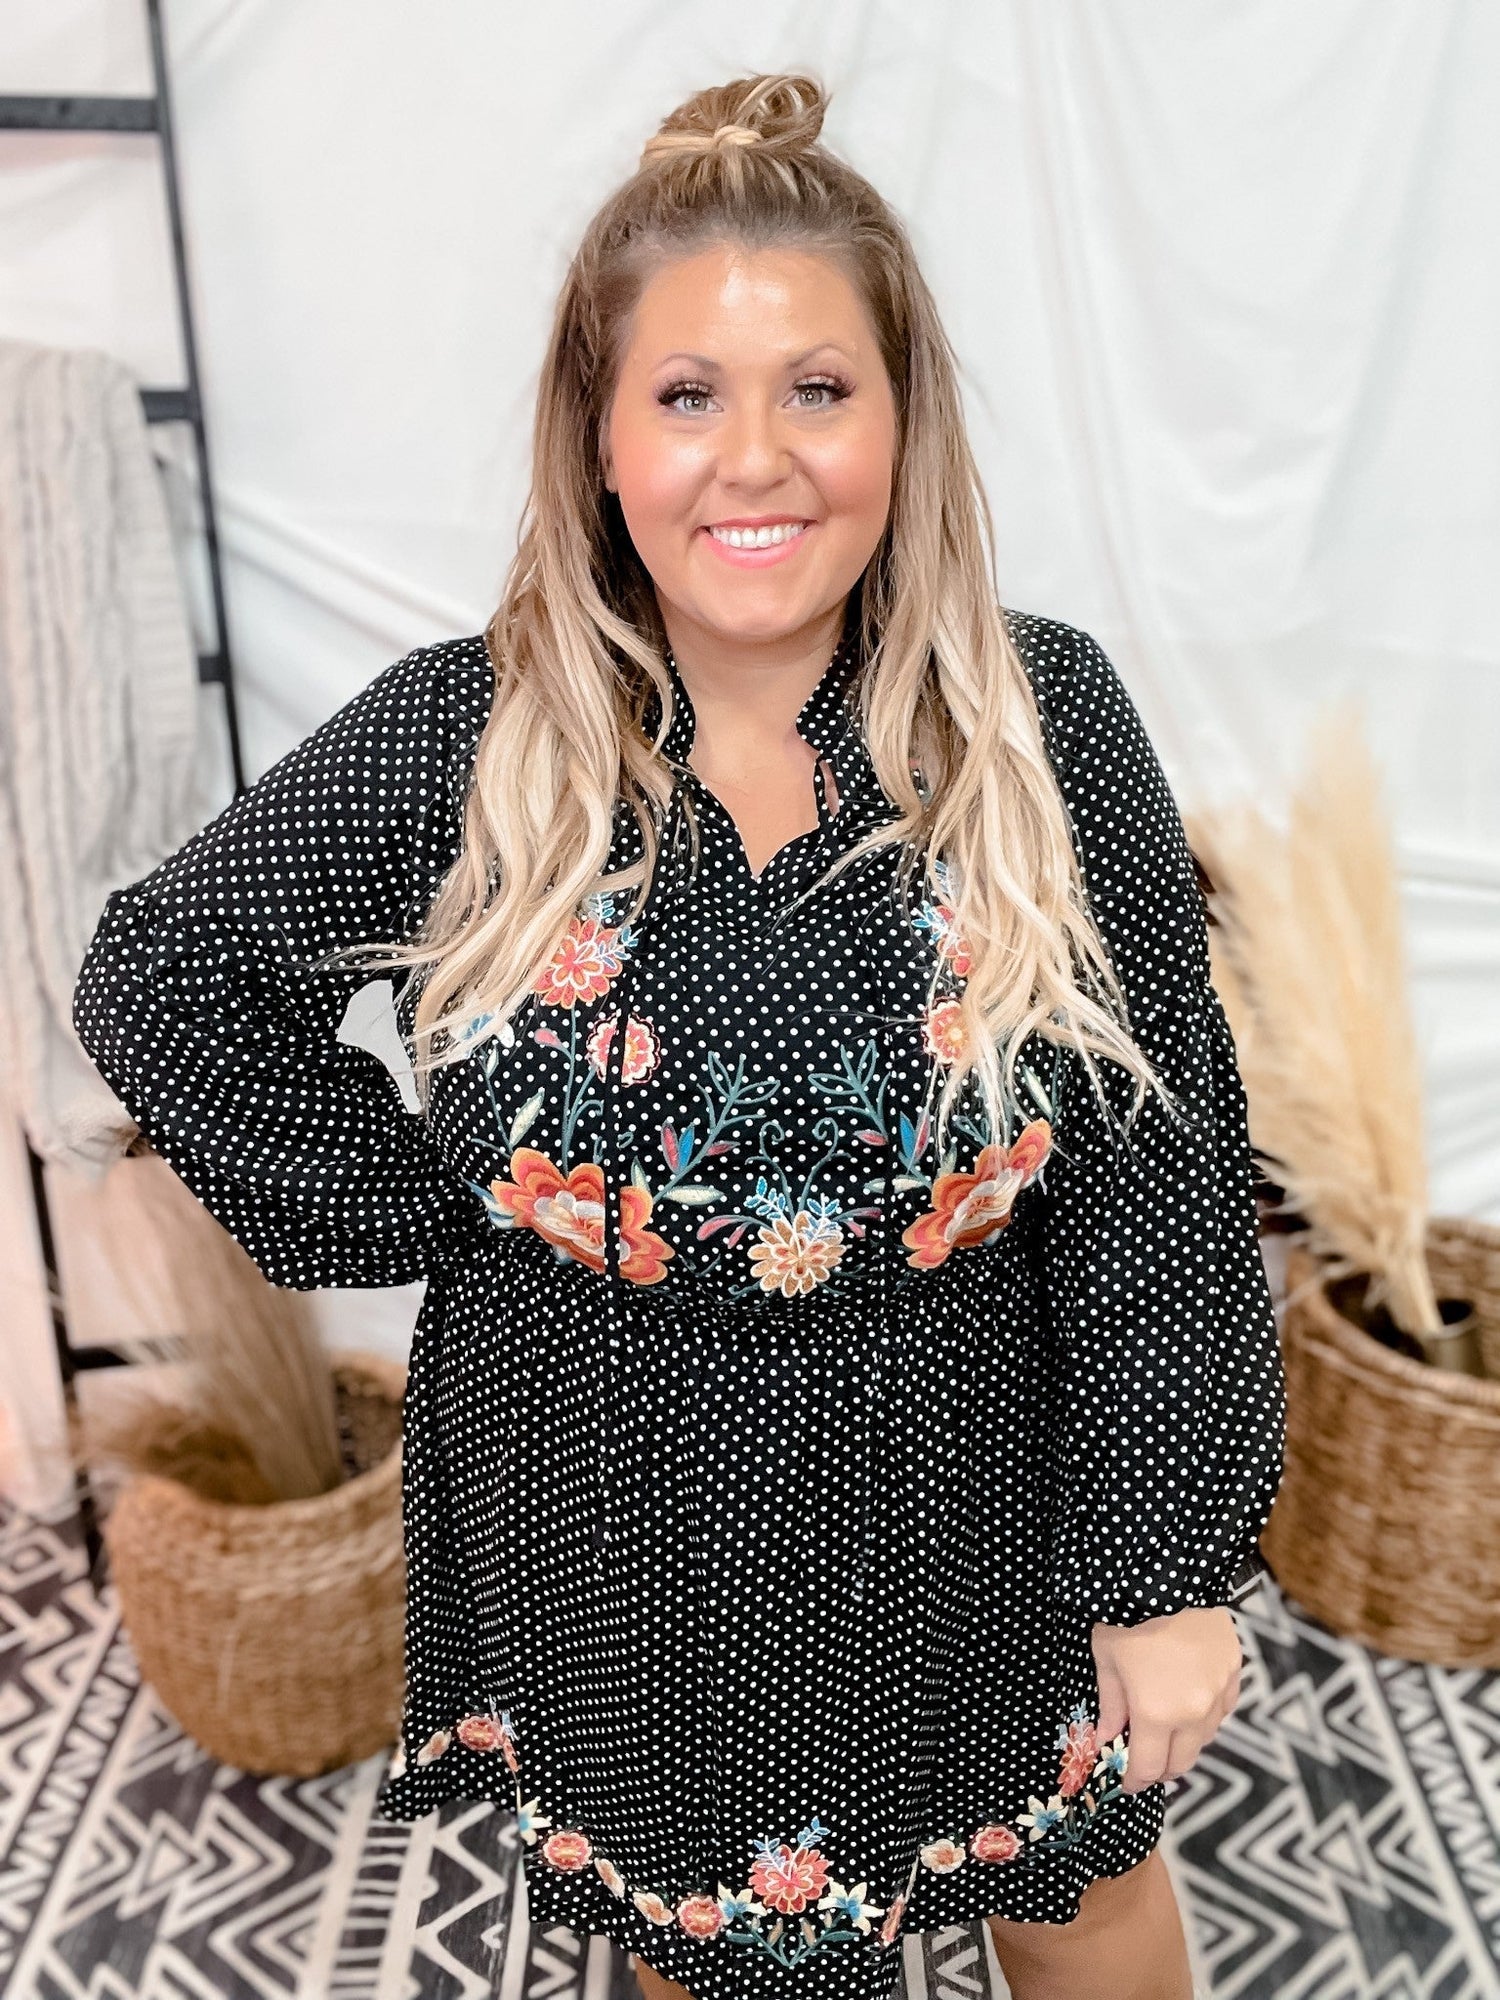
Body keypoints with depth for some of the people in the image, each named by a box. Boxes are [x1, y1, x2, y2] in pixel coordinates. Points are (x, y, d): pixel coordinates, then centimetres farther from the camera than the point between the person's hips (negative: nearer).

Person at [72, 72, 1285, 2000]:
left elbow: (1166, 1173, -12)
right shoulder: (454, 740, -13)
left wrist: (1170, 1570, -9)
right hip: (613, 1515, 1)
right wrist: (405, 1209, -8)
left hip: (975, 1498, 0)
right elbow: (155, 973, -1)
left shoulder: (1043, 722, -14)